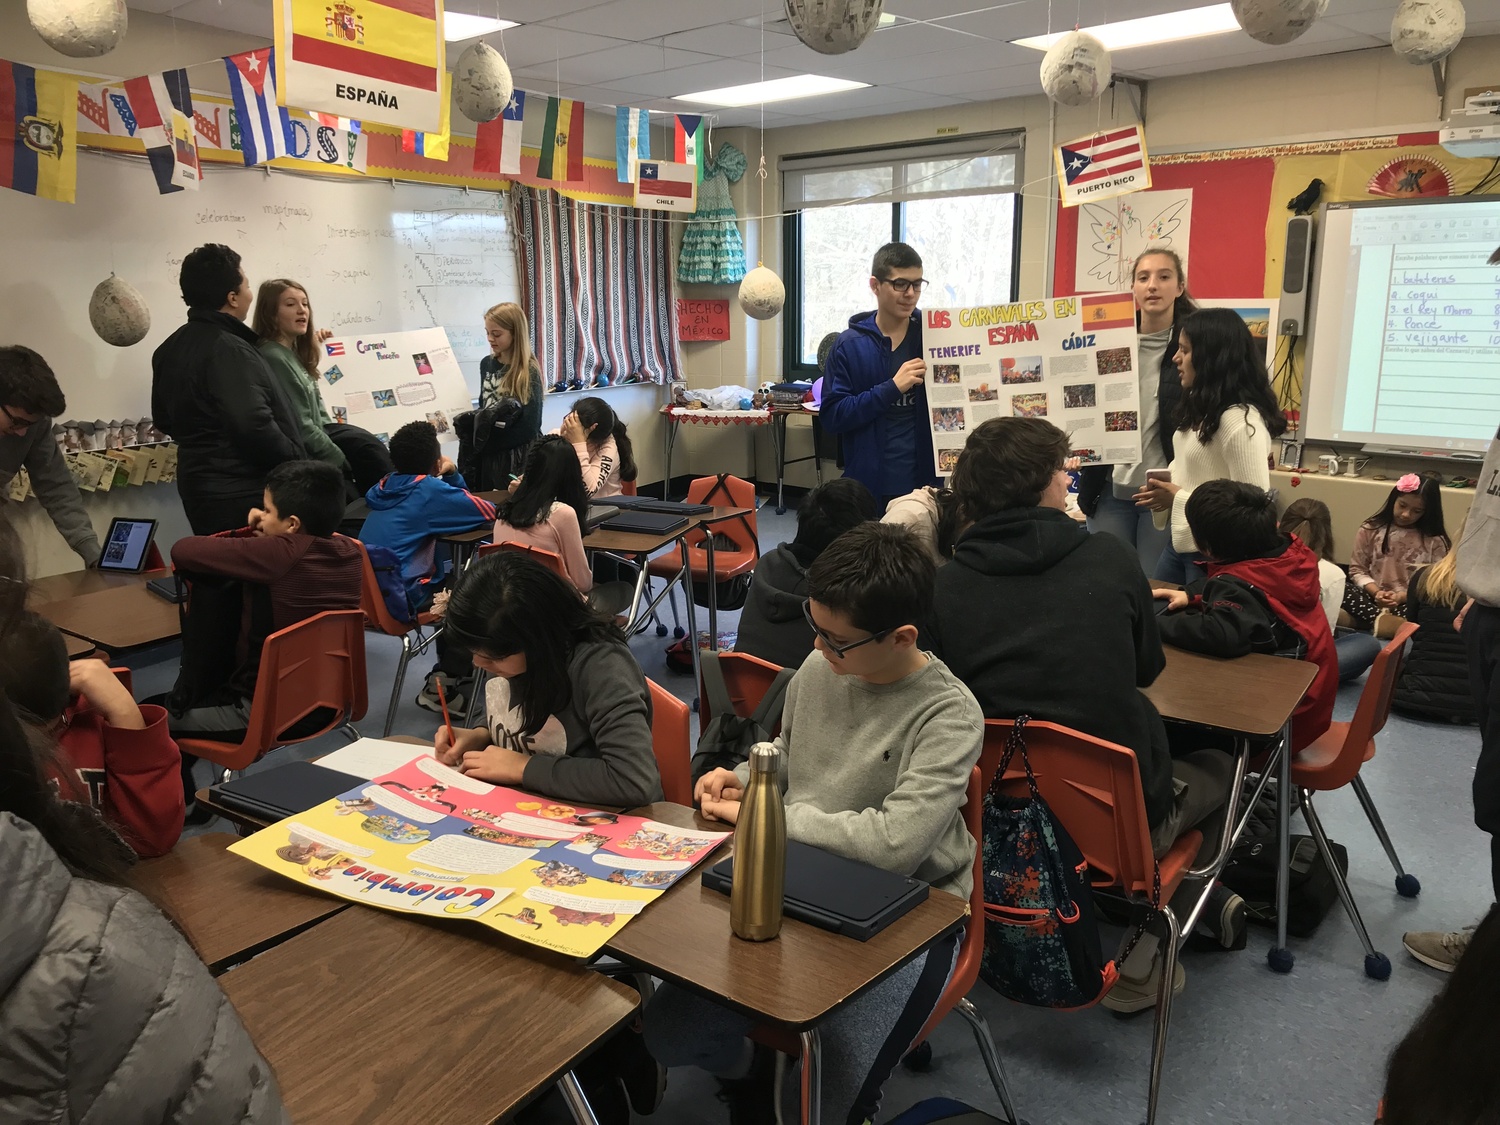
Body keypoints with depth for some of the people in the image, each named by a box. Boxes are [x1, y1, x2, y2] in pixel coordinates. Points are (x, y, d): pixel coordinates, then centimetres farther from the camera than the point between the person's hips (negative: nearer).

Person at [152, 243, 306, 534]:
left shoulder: (169, 349, 12)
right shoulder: (229, 350, -19)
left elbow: (164, 419, 22)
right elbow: (253, 424, -29)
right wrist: (297, 464, -15)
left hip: (201, 488, 10)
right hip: (246, 493, -10)